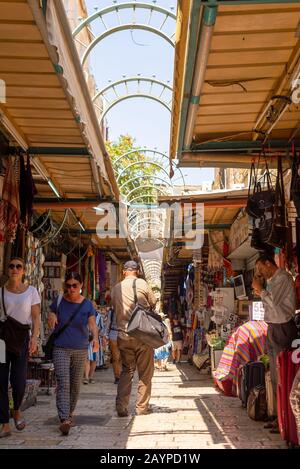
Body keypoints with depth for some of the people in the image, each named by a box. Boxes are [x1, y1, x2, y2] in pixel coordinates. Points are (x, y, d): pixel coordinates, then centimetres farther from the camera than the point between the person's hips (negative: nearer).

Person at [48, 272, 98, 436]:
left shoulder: (87, 304, 0)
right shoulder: (58, 302, 0)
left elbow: (92, 324, -5)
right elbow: (50, 319, 11)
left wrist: (95, 338, -24)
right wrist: (51, 318, -13)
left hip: (80, 349, 2)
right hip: (61, 348, -2)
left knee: (75, 384, 12)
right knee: (63, 383, -13)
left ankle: (70, 413, 31)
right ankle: (64, 419, -19)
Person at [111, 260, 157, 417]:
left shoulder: (116, 288, 7)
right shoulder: (141, 283, -5)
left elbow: (115, 309, 14)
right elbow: (153, 304, 4)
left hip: (123, 335, 4)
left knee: (126, 371, 13)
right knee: (145, 372, 8)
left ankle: (121, 407, 6)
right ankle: (142, 407, 12)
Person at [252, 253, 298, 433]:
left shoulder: (283, 277, -10)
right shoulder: (273, 280, 18)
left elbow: (273, 301, -19)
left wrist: (260, 289, -5)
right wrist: (260, 292, 6)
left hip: (282, 329, -10)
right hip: (274, 328, 10)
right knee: (275, 377, 13)